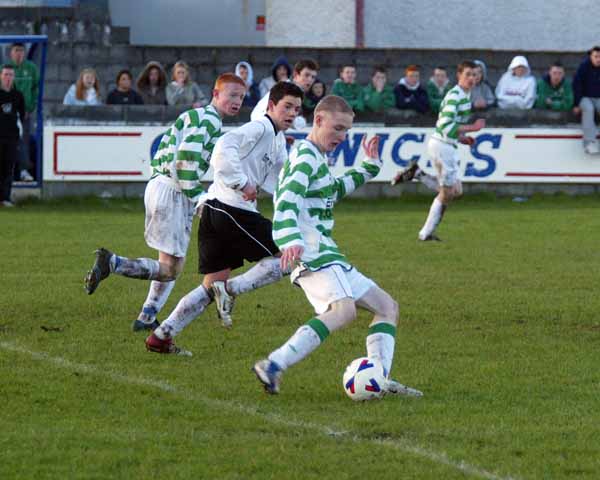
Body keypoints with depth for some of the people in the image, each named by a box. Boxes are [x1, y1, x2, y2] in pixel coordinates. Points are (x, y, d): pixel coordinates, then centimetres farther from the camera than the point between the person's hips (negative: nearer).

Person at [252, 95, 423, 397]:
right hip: (311, 253, -11)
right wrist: (291, 240, -39)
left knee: (386, 306, 12)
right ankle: (273, 366, -40)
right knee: (344, 309, -33)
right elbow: (286, 201, -23)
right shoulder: (306, 156, -7)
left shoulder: (318, 159, 25)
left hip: (327, 256, 11)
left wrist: (368, 167, 42)